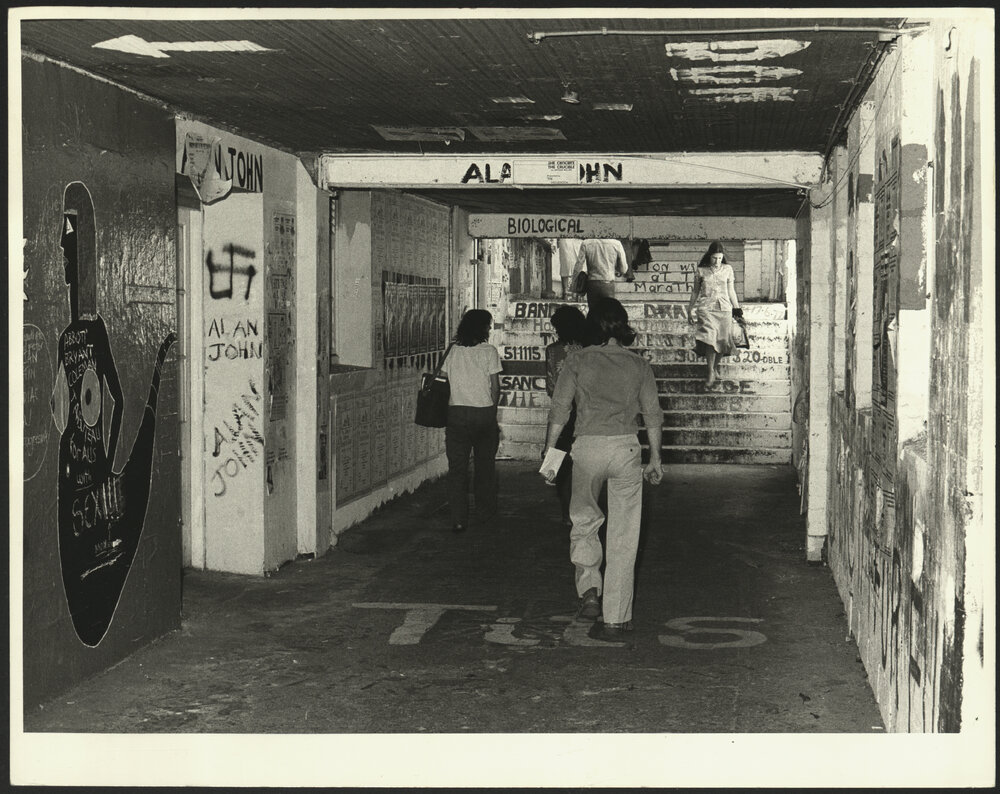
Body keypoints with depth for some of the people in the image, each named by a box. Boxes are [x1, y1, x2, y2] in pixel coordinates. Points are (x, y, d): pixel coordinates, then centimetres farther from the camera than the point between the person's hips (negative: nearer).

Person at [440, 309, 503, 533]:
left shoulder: (453, 351, 4)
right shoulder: (489, 351, -4)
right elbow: (495, 387, -4)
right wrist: (492, 411, 10)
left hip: (456, 413, 2)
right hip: (483, 412, -1)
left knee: (457, 468, 2)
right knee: (485, 465, 14)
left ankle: (458, 520, -4)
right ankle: (486, 513, 24)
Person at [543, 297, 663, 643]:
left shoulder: (578, 360, 2)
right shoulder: (638, 364, 6)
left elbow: (559, 410, -1)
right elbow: (653, 415, 8)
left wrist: (549, 450, 7)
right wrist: (655, 459, 18)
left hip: (587, 446, -1)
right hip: (626, 447, 1)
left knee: (583, 521, 21)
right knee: (623, 537, 5)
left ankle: (589, 590, 2)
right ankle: (616, 620, 7)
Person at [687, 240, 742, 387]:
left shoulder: (727, 269, 9)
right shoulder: (701, 271, 5)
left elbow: (731, 291, 16)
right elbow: (695, 291, 14)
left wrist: (736, 308, 15)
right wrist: (691, 310, 14)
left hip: (724, 309, 2)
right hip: (706, 308, -2)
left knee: (722, 339, 0)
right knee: (709, 337, -18)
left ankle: (716, 366, 23)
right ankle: (711, 373, -15)